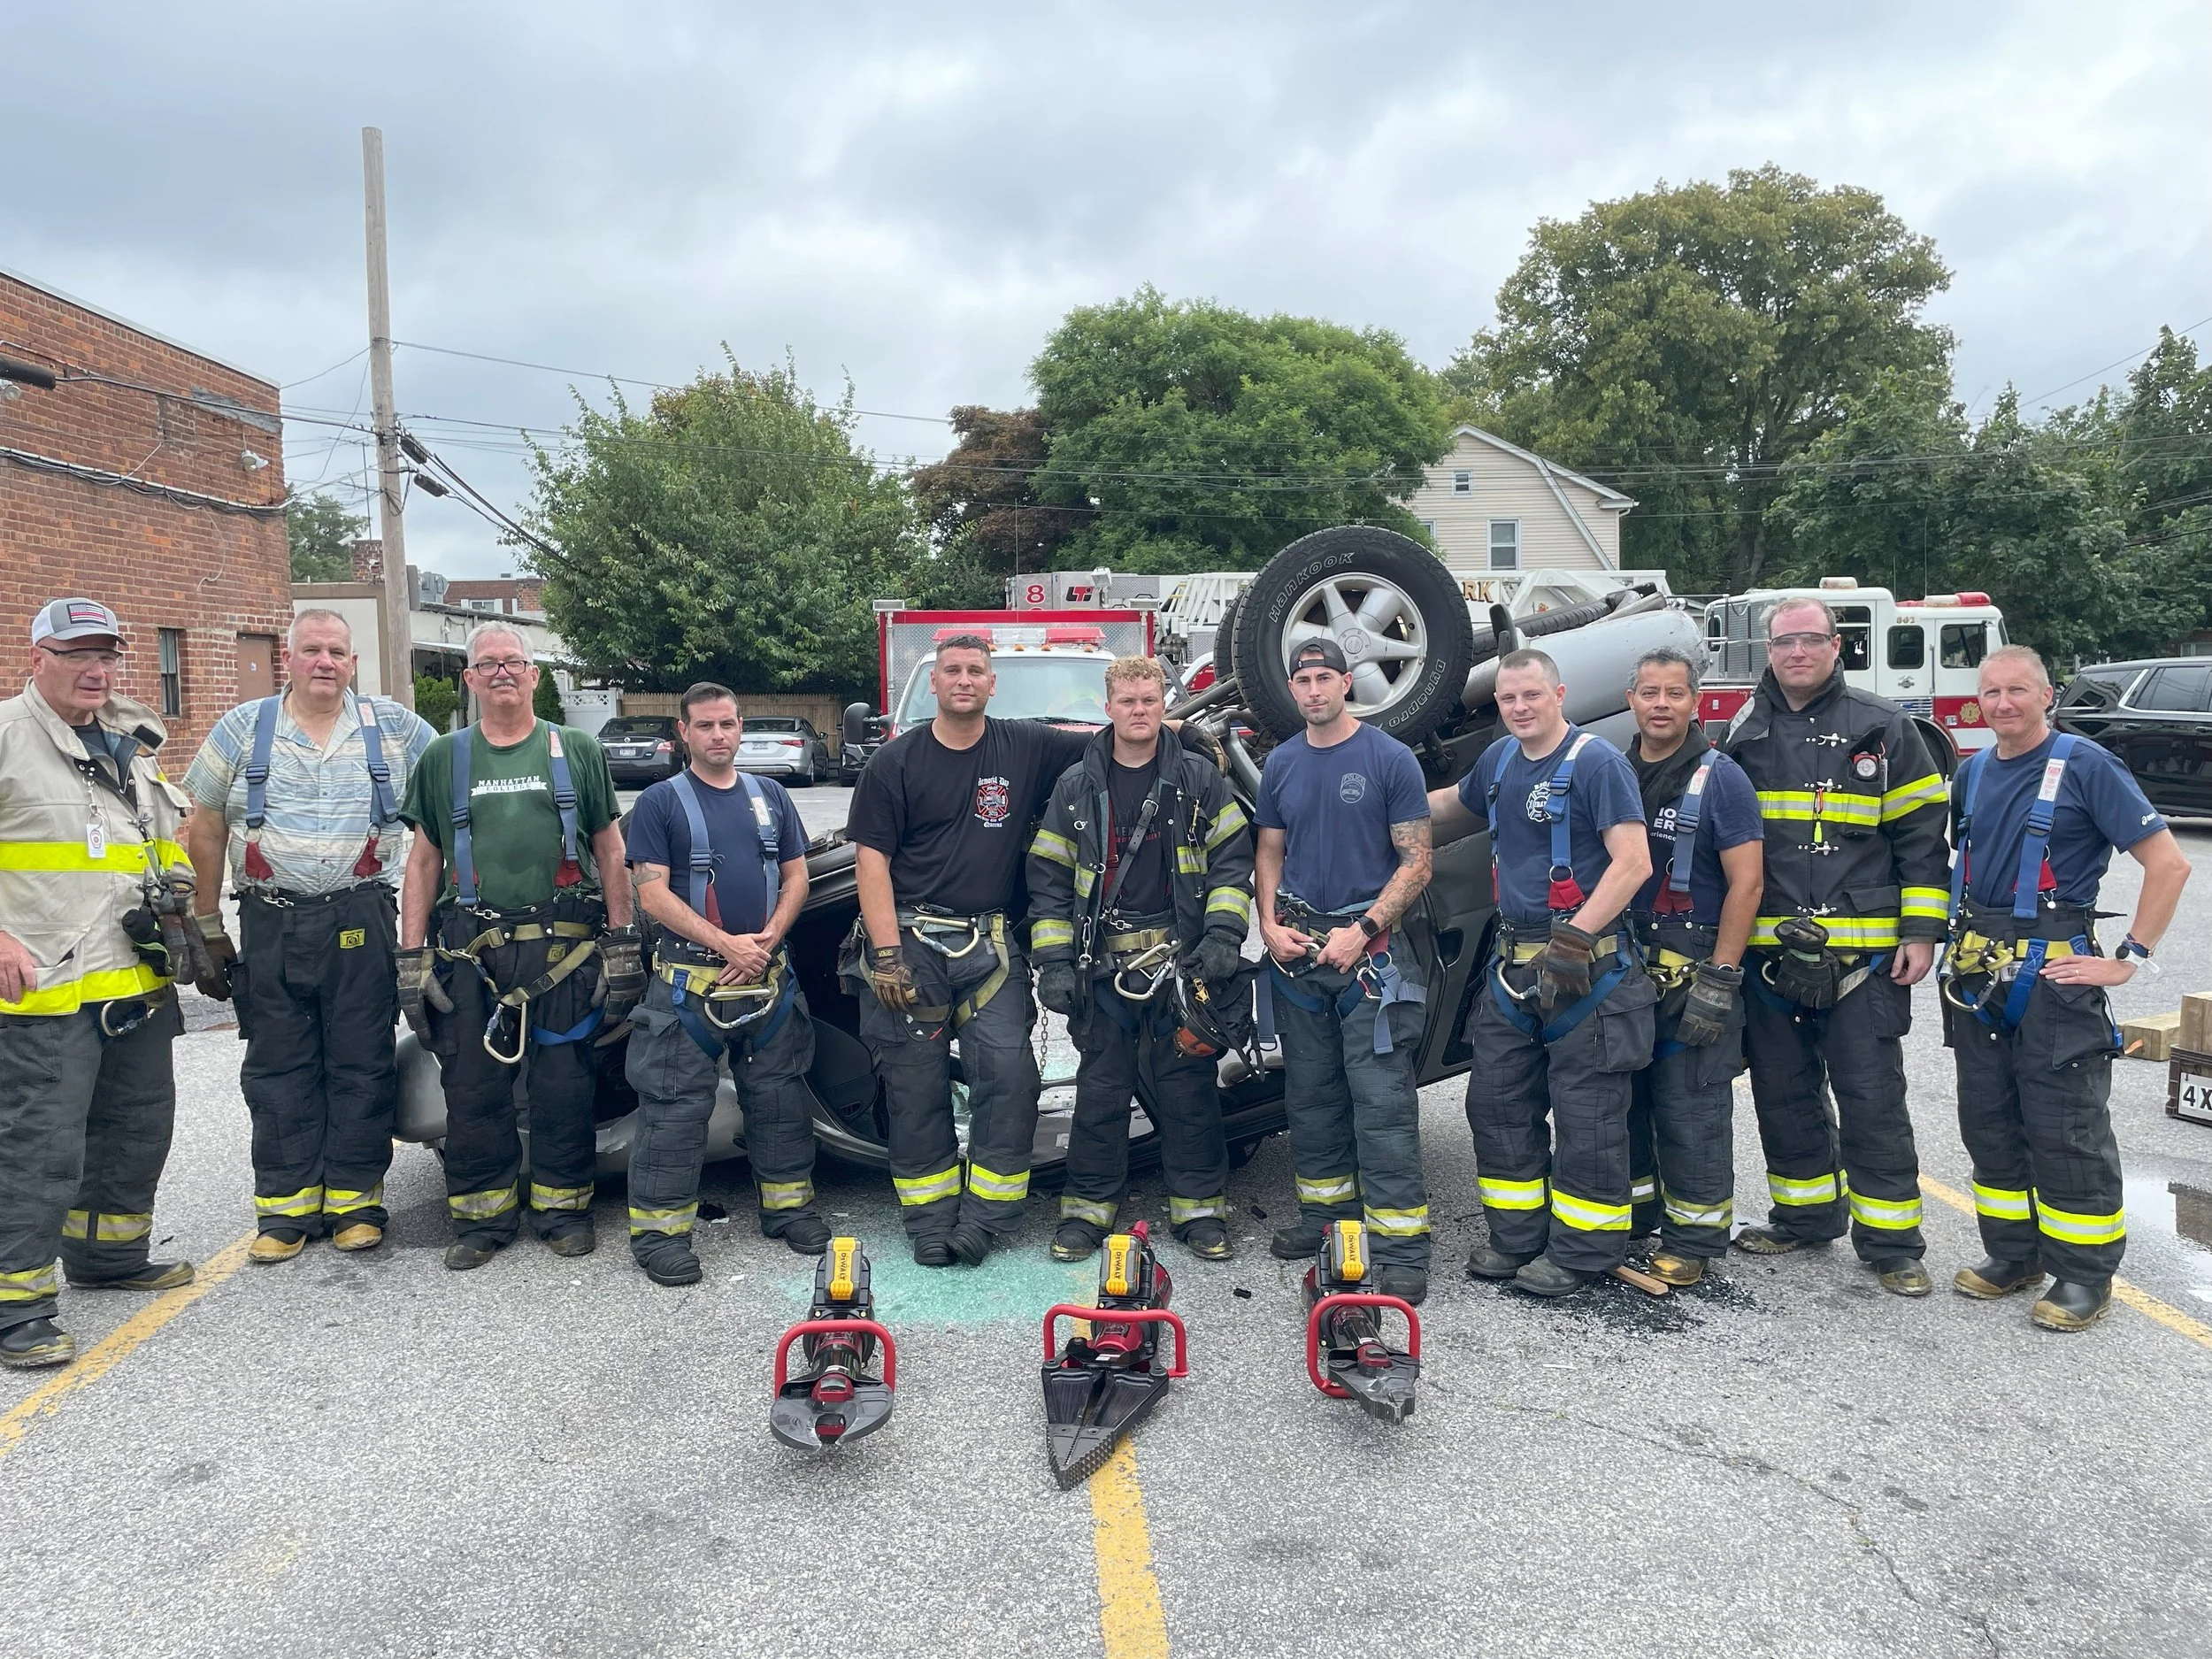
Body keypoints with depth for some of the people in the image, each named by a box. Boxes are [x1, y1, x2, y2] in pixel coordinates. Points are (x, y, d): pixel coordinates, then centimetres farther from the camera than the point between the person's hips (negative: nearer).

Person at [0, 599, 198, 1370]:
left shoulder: (133, 743, 15)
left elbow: (168, 837, 28)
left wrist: (175, 904, 15)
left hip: (139, 981, 8)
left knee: (137, 1128, 19)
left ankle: (107, 1255, 36)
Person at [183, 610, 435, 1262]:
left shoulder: (396, 728, 3)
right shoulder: (242, 729, 5)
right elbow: (205, 831, 8)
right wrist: (209, 930, 5)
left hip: (362, 923, -1)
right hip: (270, 926, 1)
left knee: (362, 1066, 3)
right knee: (277, 1069, 6)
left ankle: (355, 1199, 14)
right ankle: (286, 1206, 15)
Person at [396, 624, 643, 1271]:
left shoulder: (577, 752, 9)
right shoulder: (443, 760, 12)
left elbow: (610, 852, 8)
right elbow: (423, 864, 11)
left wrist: (623, 944, 0)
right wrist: (413, 958, 3)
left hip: (564, 949, -1)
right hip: (470, 951, 1)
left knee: (564, 1085, 4)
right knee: (473, 1088, 5)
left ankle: (562, 1206, 19)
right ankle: (484, 1216, 18)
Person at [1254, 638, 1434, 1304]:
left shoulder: (1390, 759, -4)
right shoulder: (1281, 764, 11)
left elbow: (1415, 862, -6)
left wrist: (1363, 932, -16)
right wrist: (1270, 925, 0)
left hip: (1367, 948, -5)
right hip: (1297, 949, 5)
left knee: (1382, 1100, -7)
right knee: (1309, 1093, 12)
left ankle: (1400, 1244, -5)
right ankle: (1325, 1212, 26)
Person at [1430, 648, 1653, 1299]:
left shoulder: (1596, 761, -11)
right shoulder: (1500, 758, 11)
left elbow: (1633, 861, -18)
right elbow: (1454, 805, 32)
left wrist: (1574, 941, -22)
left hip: (1586, 968, -7)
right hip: (1512, 963, 8)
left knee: (1586, 1115, 1)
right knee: (1497, 1104, 12)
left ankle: (1582, 1250, 14)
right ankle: (1516, 1238, 25)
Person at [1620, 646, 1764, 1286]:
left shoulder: (1720, 778, -8)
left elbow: (1747, 882, -13)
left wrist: (1719, 981, -18)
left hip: (1693, 974, -6)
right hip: (1623, 970, 6)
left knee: (1691, 1111, 0)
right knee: (1623, 1097, 14)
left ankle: (1694, 1240, 11)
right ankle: (1630, 1212, 29)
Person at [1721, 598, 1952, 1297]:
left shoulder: (1881, 728, 1)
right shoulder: (1743, 735, 8)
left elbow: (1922, 834, 0)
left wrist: (1921, 932, -7)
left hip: (1862, 953, -3)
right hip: (1768, 952, 3)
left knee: (1873, 1100, 1)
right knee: (1784, 1094, 13)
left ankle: (1891, 1242, 11)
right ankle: (1806, 1216, 28)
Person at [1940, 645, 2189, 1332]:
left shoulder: (2085, 766, -10)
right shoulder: (1972, 773, 9)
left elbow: (2168, 863, -12)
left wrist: (2130, 958, -14)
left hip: (2053, 973, -6)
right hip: (1976, 973, 7)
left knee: (2066, 1130, -1)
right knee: (1987, 1121, 12)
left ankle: (2085, 1273, 11)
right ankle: (2012, 1253, 25)